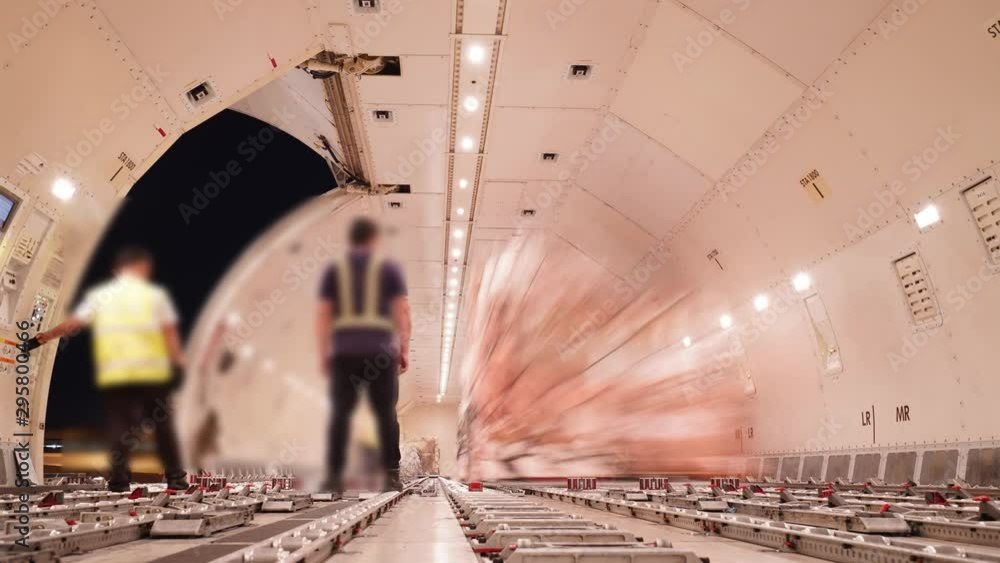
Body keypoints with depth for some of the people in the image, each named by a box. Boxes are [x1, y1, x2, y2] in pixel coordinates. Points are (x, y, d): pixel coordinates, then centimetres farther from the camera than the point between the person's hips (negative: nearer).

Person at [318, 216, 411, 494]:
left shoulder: (334, 270, 8)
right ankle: (392, 475, 4)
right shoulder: (389, 267, 4)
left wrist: (323, 354, 5)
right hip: (380, 350, -1)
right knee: (386, 413, 4)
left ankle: (335, 476, -2)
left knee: (341, 413, 2)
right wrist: (405, 351, 1)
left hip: (344, 351, 1)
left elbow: (323, 315, 2)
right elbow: (403, 311, -2)